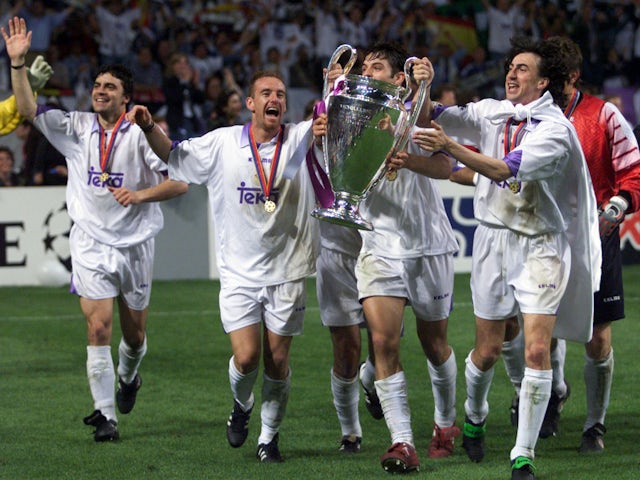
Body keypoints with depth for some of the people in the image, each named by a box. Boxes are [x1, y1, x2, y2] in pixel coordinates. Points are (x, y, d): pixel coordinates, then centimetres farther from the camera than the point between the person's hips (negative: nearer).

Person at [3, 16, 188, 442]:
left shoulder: (142, 134, -7)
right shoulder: (76, 127, 1)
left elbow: (179, 182, -8)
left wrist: (139, 195, -22)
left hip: (134, 243, 0)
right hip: (91, 243, 0)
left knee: (134, 333, 12)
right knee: (98, 326, -12)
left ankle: (128, 377, 46)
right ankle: (105, 416, -7)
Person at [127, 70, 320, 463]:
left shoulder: (300, 139, 0)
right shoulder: (222, 143, 1)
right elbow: (174, 155, 10)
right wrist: (148, 127, -6)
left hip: (287, 272, 0)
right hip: (239, 272, 0)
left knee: (278, 363, 3)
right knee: (246, 357, -10)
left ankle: (270, 437, 23)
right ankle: (241, 406, 23)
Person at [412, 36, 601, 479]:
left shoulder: (554, 129, -14)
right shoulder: (492, 112, 4)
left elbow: (509, 170, -27)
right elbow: (433, 117, 3)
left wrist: (451, 147, -34)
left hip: (541, 245, -4)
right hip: (494, 239, 4)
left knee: (538, 350, -12)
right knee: (488, 350, 8)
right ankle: (474, 417, 38)